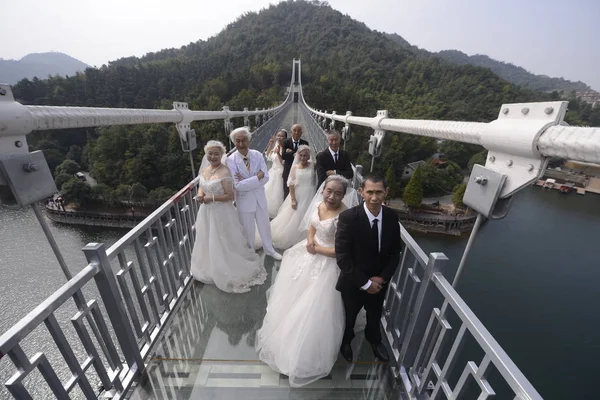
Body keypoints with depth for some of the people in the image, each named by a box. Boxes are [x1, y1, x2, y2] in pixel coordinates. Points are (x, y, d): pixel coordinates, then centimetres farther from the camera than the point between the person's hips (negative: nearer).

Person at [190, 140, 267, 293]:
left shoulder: (225, 172, -20)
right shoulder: (204, 169, 2)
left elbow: (230, 196, -20)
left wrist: (212, 198, -21)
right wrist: (200, 194, -4)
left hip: (221, 213, -8)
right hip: (206, 212, 8)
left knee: (224, 245, 8)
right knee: (208, 242, 24)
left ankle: (229, 274, 32)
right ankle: (212, 269, 49)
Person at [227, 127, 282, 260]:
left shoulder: (258, 155, -8)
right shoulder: (231, 160, -17)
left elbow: (266, 177, -15)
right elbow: (237, 185, -23)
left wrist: (246, 180, -23)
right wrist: (257, 177, -23)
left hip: (260, 198, 3)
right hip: (244, 200, -3)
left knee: (265, 226, 20)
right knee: (248, 230, 17)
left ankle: (269, 249, 45)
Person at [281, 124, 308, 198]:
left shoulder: (305, 143, 1)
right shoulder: (286, 142, -2)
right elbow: (283, 156, -16)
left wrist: (291, 152, -14)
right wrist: (296, 153, -22)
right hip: (288, 173, -1)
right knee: (287, 194, 9)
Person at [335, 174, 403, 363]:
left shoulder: (392, 217, -14)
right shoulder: (348, 217, -29)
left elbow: (395, 252, -3)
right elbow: (342, 257, -26)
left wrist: (382, 277, -14)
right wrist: (365, 283, -21)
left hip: (379, 282, 4)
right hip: (353, 282, -3)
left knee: (375, 315, 31)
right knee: (349, 316, 25)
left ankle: (374, 339, 64)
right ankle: (346, 340, 59)